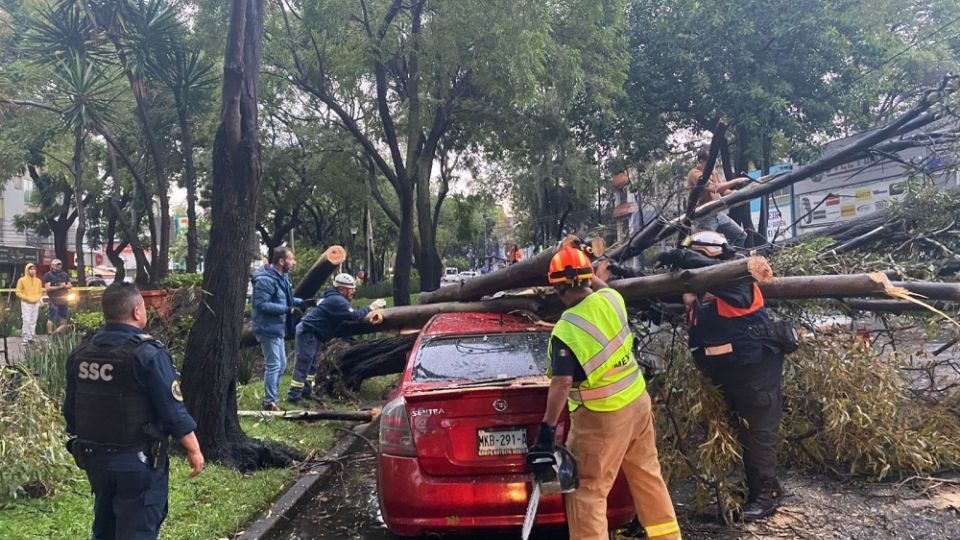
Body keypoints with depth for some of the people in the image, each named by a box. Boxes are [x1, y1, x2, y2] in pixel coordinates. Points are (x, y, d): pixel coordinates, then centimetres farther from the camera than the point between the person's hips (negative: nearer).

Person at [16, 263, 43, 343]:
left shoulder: (38, 281, 11)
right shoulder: (22, 280, -1)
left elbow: (40, 292, 19)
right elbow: (18, 293, -2)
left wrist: (38, 299, 0)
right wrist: (27, 298, -13)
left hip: (36, 303, 4)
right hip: (26, 303, -4)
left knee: (33, 321, 5)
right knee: (27, 321, -9)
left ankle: (31, 337, 9)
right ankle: (26, 338, -7)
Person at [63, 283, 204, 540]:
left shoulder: (81, 352, 1)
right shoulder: (148, 353, -20)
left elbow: (70, 410, 10)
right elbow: (174, 411, -18)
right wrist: (193, 450, -6)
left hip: (95, 458, 7)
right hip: (138, 461, -7)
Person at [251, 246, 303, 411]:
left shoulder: (282, 277, 10)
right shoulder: (266, 279, -21)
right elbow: (261, 304, -26)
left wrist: (301, 302, 5)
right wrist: (288, 309, -29)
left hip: (277, 327, 10)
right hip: (268, 328, -10)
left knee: (281, 365, 18)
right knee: (273, 365, -5)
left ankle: (272, 397, 29)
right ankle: (269, 403, 4)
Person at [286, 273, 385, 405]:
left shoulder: (333, 297, 15)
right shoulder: (337, 301, -20)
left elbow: (348, 315, 17)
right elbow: (353, 316, -25)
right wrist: (371, 308, -15)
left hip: (310, 332, 11)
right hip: (308, 332, -11)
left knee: (311, 364, 19)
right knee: (303, 365, -9)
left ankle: (306, 392, 29)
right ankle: (293, 397, -6)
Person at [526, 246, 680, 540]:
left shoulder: (566, 331, -22)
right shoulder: (610, 299, -5)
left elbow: (562, 384, -26)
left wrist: (547, 430, -23)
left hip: (602, 417, -7)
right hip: (637, 400, 7)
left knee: (587, 491, 2)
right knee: (648, 474, 23)